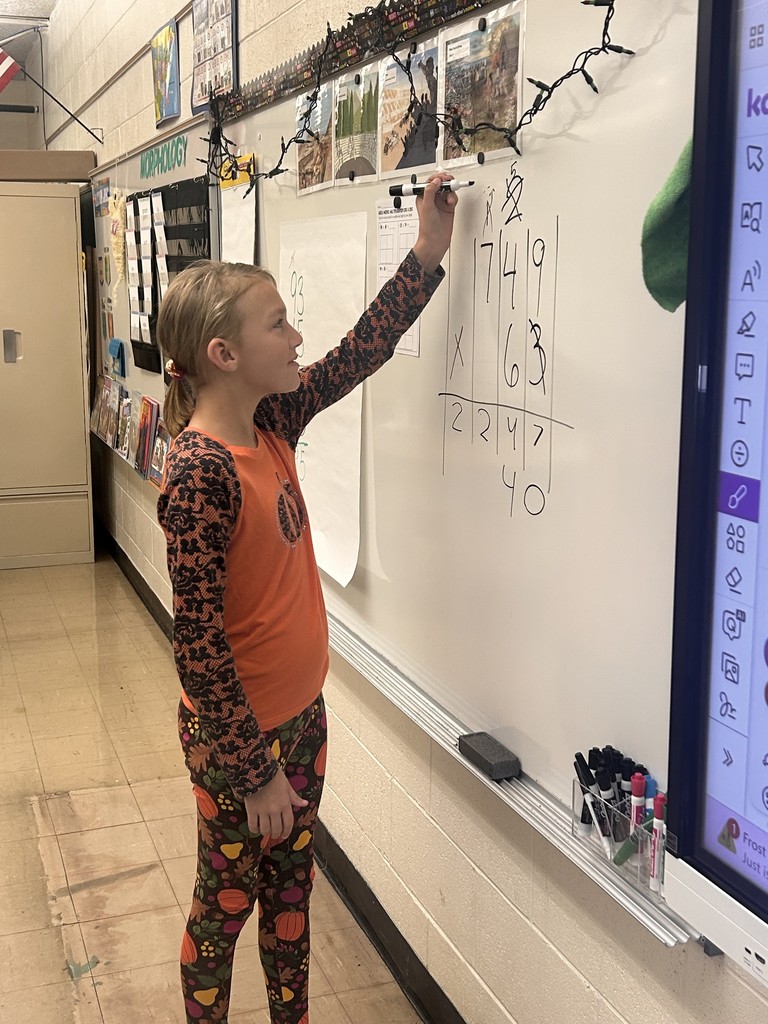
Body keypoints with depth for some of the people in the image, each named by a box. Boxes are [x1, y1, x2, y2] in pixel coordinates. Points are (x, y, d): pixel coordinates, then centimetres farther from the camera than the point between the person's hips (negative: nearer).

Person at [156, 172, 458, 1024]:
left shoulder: (272, 426, -2)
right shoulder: (200, 472, -26)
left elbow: (359, 355, 11)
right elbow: (197, 643, -25)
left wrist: (426, 257, 7)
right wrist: (254, 769, -20)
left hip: (300, 712, 8)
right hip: (238, 734, -8)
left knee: (291, 888, 23)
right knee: (226, 902, 14)